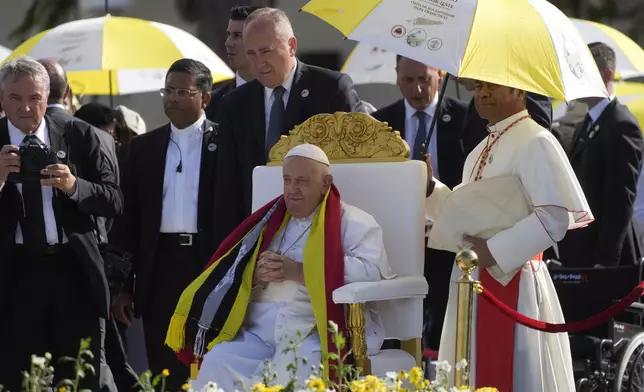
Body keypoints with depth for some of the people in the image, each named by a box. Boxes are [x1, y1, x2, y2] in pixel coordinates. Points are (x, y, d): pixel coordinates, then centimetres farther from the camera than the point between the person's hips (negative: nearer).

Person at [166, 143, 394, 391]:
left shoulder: (352, 222, 10)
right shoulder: (269, 222, 24)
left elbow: (370, 273, -8)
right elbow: (230, 275, 19)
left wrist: (298, 271, -12)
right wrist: (256, 276, -6)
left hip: (316, 331, -4)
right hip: (258, 331, 5)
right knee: (217, 365, -26)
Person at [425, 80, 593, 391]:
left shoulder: (535, 143, -13)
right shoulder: (484, 149, 16)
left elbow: (556, 216, -22)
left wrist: (495, 251, -22)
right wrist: (430, 189, 6)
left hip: (510, 282, -9)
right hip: (474, 282, 9)